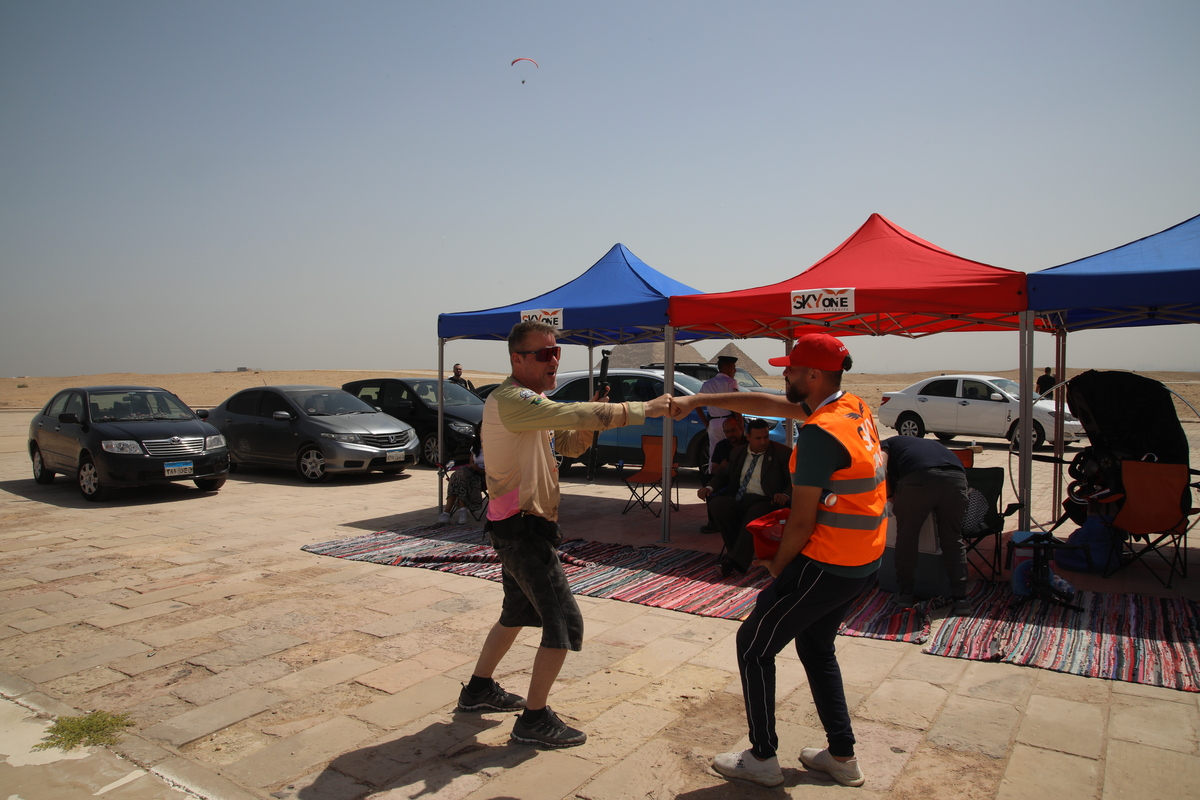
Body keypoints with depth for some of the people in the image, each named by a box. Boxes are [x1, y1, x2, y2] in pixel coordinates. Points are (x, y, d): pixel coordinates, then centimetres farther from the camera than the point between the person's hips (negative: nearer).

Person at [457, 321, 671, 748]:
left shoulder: (530, 404, 15)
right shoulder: (511, 400, -19)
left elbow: (571, 444, 15)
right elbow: (572, 414, -30)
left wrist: (590, 418, -6)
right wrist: (643, 409, -25)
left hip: (523, 527, 11)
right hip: (522, 526, -11)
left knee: (517, 613, 24)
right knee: (564, 624, -6)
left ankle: (479, 690, 40)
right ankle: (534, 719, 7)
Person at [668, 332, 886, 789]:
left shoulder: (820, 433, -23)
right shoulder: (855, 408, 6)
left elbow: (802, 520, -19)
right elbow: (764, 404, 12)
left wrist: (777, 566, -2)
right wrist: (696, 401, 13)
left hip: (827, 565, -10)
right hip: (864, 562, 10)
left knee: (754, 645, 6)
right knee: (816, 648, 26)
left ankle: (762, 759, 18)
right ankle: (842, 757, 32)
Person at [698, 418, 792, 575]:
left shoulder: (783, 453, 6)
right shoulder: (738, 453, 20)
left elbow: (795, 480, -1)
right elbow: (724, 474, 23)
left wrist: (786, 495, -23)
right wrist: (709, 488, 2)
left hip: (764, 501, -4)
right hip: (738, 500, 5)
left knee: (755, 513, -39)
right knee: (716, 503, -27)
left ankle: (735, 560, -38)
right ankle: (740, 551, -20)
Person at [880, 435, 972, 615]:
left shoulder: (886, 444, 30)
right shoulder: (932, 444, 44)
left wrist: (891, 496, 25)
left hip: (918, 478, -4)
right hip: (956, 477, 4)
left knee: (906, 536, 16)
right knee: (953, 539, 21)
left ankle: (905, 593, 26)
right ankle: (960, 598, 21)